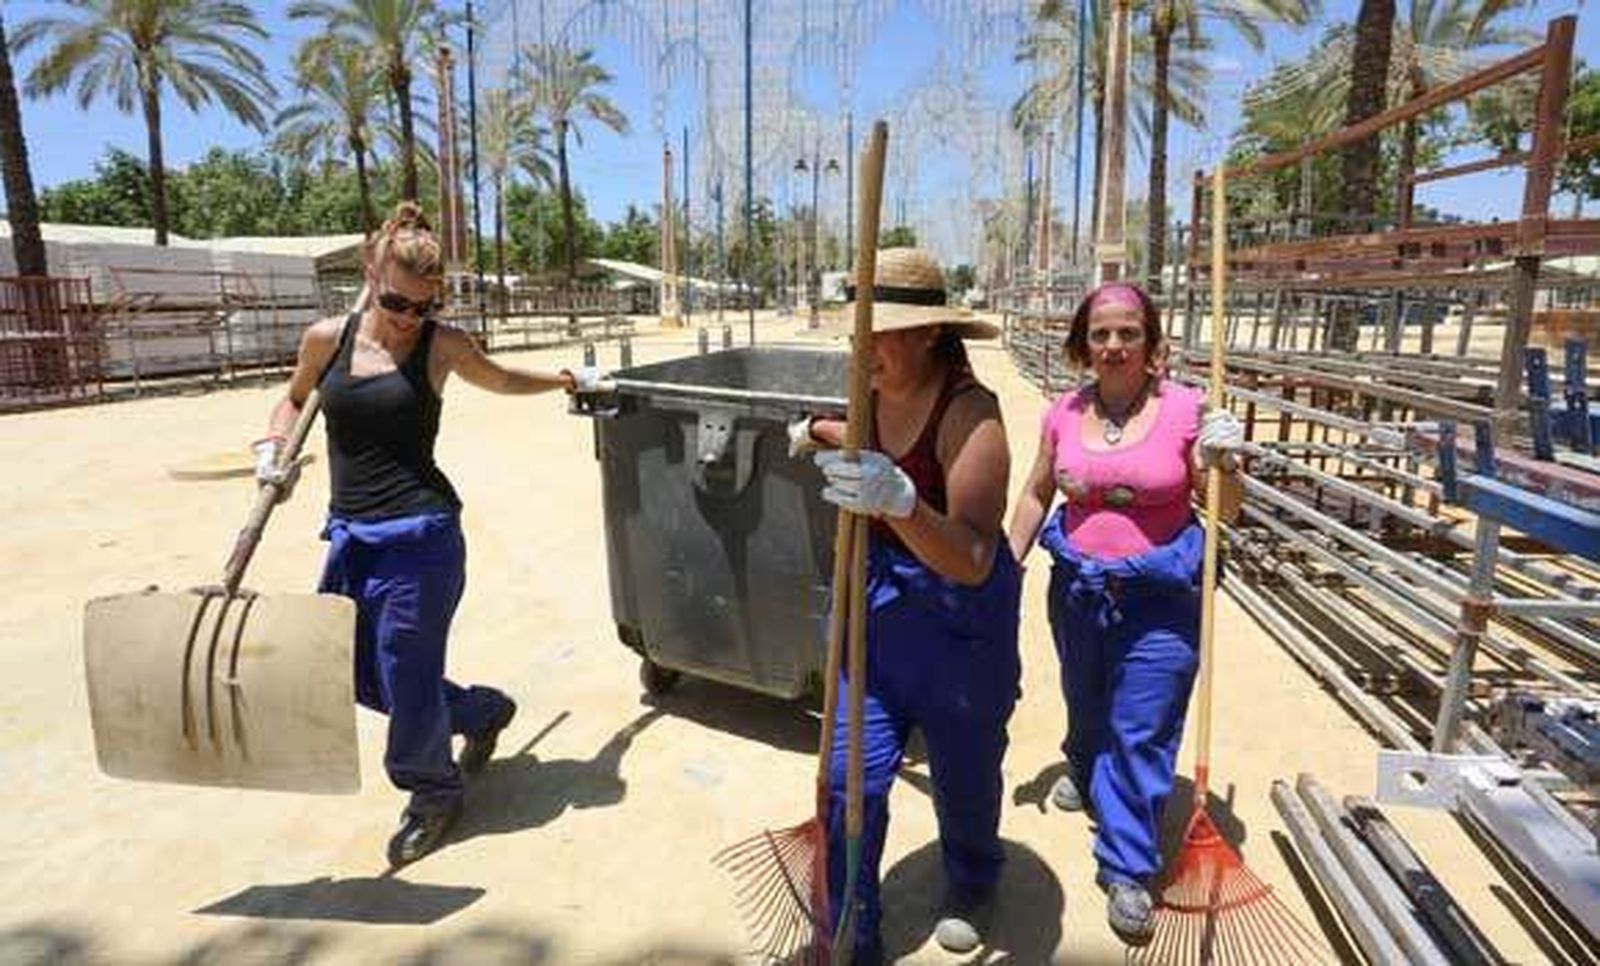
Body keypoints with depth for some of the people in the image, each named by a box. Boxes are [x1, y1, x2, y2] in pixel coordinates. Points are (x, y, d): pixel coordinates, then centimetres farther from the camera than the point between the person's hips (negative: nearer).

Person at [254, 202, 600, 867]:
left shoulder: (441, 346, -4)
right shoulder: (327, 339, 3)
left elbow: (500, 380, 17)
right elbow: (294, 399, 23)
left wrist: (567, 380, 19)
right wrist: (273, 449, 7)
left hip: (420, 536, -5)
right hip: (351, 536, 5)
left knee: (406, 674, 4)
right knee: (365, 678, 14)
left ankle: (434, 793, 31)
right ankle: (484, 711, 40)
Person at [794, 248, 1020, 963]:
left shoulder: (969, 413, -26)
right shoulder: (877, 392, -5)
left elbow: (973, 562, -34)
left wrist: (901, 500, -50)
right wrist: (819, 432, 33)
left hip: (957, 620, -5)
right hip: (873, 608, 5)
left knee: (963, 771, 18)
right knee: (851, 777, 4)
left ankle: (968, 890, 50)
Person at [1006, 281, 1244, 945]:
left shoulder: (1185, 409, -10)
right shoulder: (1064, 412, -2)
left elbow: (1225, 509, -4)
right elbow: (1036, 495, 9)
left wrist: (1223, 464, -24)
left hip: (1159, 595, -3)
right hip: (1078, 586, 3)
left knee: (1142, 733, 2)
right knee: (1086, 702, 25)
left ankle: (1128, 869, 19)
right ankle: (1085, 770, 57)